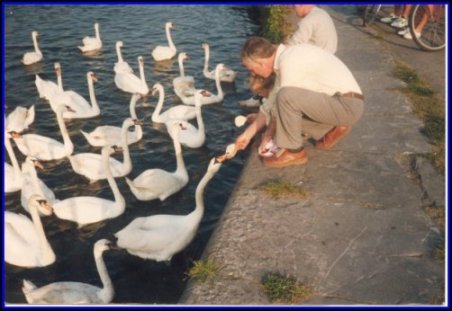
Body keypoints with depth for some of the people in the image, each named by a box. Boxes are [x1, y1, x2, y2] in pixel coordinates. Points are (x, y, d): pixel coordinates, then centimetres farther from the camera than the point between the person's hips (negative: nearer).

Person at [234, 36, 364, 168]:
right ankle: (331, 129, 14)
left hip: (348, 105, -10)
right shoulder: (285, 57, 9)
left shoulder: (289, 62, -20)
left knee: (286, 95, -27)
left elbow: (283, 98, -14)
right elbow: (273, 101, 14)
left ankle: (293, 151, -9)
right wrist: (247, 134, 15)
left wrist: (268, 135, 1)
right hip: (338, 103, 10)